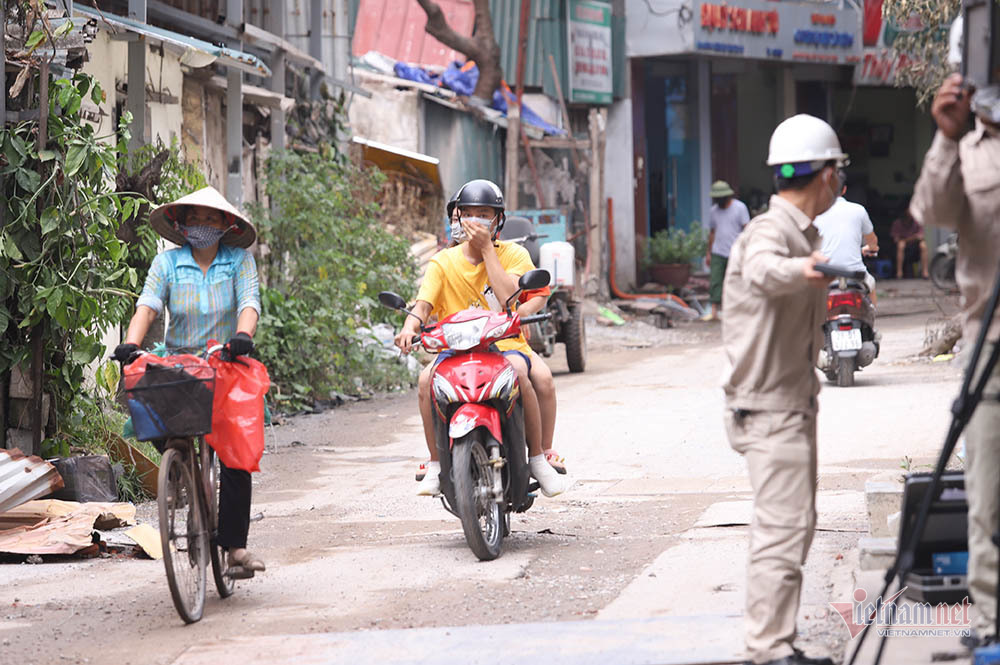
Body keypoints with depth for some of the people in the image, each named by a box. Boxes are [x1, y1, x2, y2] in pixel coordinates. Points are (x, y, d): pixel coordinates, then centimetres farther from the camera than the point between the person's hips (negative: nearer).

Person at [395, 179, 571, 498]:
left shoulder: (513, 254, 4)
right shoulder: (443, 262, 7)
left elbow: (510, 298, -14)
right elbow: (424, 303, -7)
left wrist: (486, 248, -12)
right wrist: (410, 327, -30)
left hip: (506, 344, -1)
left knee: (517, 370, -36)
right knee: (427, 379, -29)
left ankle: (537, 458, -21)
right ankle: (436, 464, -14)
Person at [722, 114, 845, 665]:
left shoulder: (804, 235, 14)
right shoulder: (771, 230, -19)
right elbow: (762, 270, -44)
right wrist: (799, 269, -64)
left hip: (792, 401, 11)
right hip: (770, 407, -11)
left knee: (793, 524, 17)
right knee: (784, 527, -15)